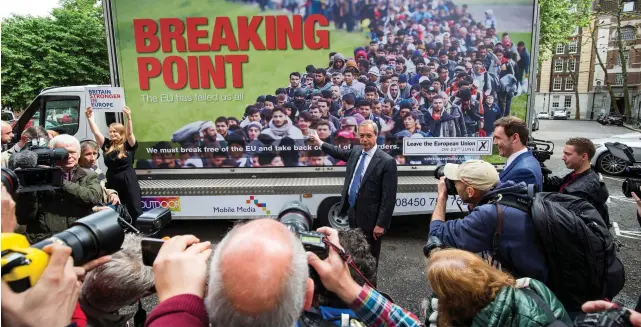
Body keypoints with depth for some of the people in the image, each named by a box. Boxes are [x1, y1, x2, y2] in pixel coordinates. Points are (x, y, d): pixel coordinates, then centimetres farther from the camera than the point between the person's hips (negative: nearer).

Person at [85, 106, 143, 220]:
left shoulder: (128, 145, -5)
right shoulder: (107, 145, 6)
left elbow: (130, 133, -21)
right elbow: (96, 132, 0)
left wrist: (129, 118, -35)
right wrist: (90, 117, -9)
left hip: (129, 181, -5)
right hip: (112, 181, 5)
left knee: (135, 210, 0)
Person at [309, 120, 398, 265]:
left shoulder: (387, 162, -19)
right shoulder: (356, 151, 2)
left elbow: (389, 198, -19)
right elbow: (340, 153, 27)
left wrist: (381, 224, -20)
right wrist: (320, 143, 35)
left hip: (369, 217, -7)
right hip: (352, 212, 7)